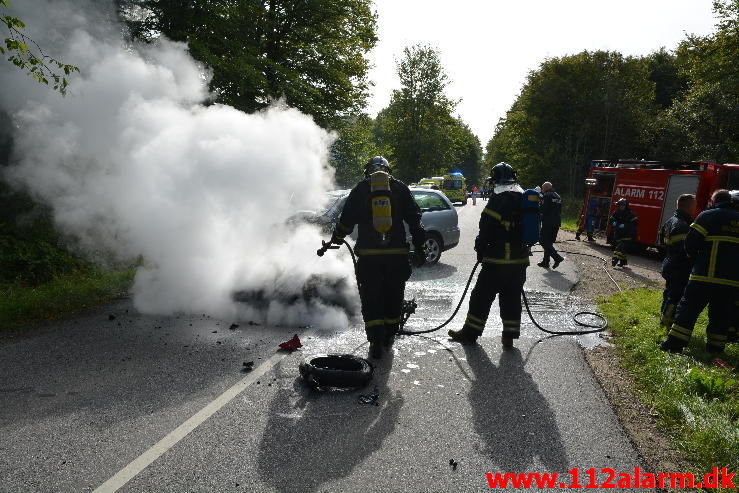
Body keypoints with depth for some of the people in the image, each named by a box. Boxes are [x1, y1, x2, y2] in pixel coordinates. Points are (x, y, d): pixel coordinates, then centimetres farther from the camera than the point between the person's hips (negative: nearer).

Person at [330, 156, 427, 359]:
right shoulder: (400, 188, 7)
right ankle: (389, 335, 28)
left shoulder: (360, 189, 5)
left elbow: (345, 221, 8)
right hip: (397, 253, 1)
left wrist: (334, 241, 23)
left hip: (368, 254, -1)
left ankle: (376, 342, 0)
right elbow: (415, 220, 4)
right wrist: (420, 247, 8)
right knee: (393, 296, 16)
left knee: (371, 299, 5)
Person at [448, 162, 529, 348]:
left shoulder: (497, 200, -14)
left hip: (497, 261, -6)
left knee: (482, 297, 4)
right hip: (520, 261, 7)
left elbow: (486, 231, -15)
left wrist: (480, 250, 0)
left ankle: (470, 332, 13)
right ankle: (509, 336, 18)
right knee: (512, 298, 13)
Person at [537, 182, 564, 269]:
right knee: (549, 242, 13)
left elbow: (543, 210, -13)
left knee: (543, 241, -5)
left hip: (548, 223, -8)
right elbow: (560, 211, 19)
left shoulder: (546, 196, -7)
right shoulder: (557, 196, 19)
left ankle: (557, 258, -15)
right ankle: (545, 262, 16)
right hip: (557, 223, 8)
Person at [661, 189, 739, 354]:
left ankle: (674, 345, 0)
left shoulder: (708, 216, -2)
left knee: (688, 309, 1)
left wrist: (697, 259, 10)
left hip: (706, 275, -4)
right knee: (721, 316, 13)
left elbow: (690, 243, -7)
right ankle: (715, 349, 19)